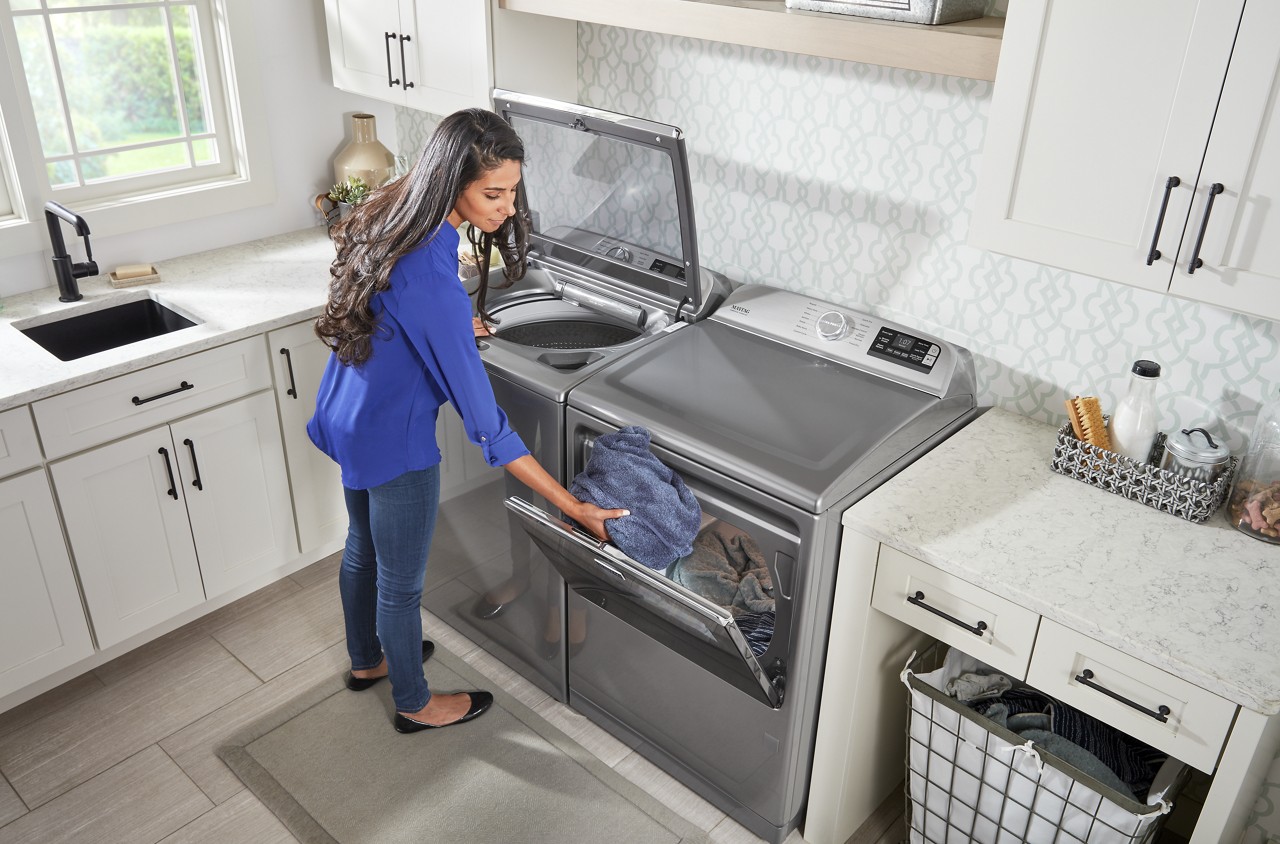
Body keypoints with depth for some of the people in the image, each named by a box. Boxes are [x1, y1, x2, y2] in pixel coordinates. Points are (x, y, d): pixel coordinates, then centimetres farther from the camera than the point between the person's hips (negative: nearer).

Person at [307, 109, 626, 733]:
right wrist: (574, 508, -28)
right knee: (400, 582, 13)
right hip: (394, 442, -9)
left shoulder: (393, 215, -8)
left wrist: (453, 328, 5)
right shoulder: (431, 281, -35)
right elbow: (485, 425, -33)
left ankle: (366, 660, 53)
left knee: (363, 548, 28)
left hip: (348, 416, 9)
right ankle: (415, 704, 38)